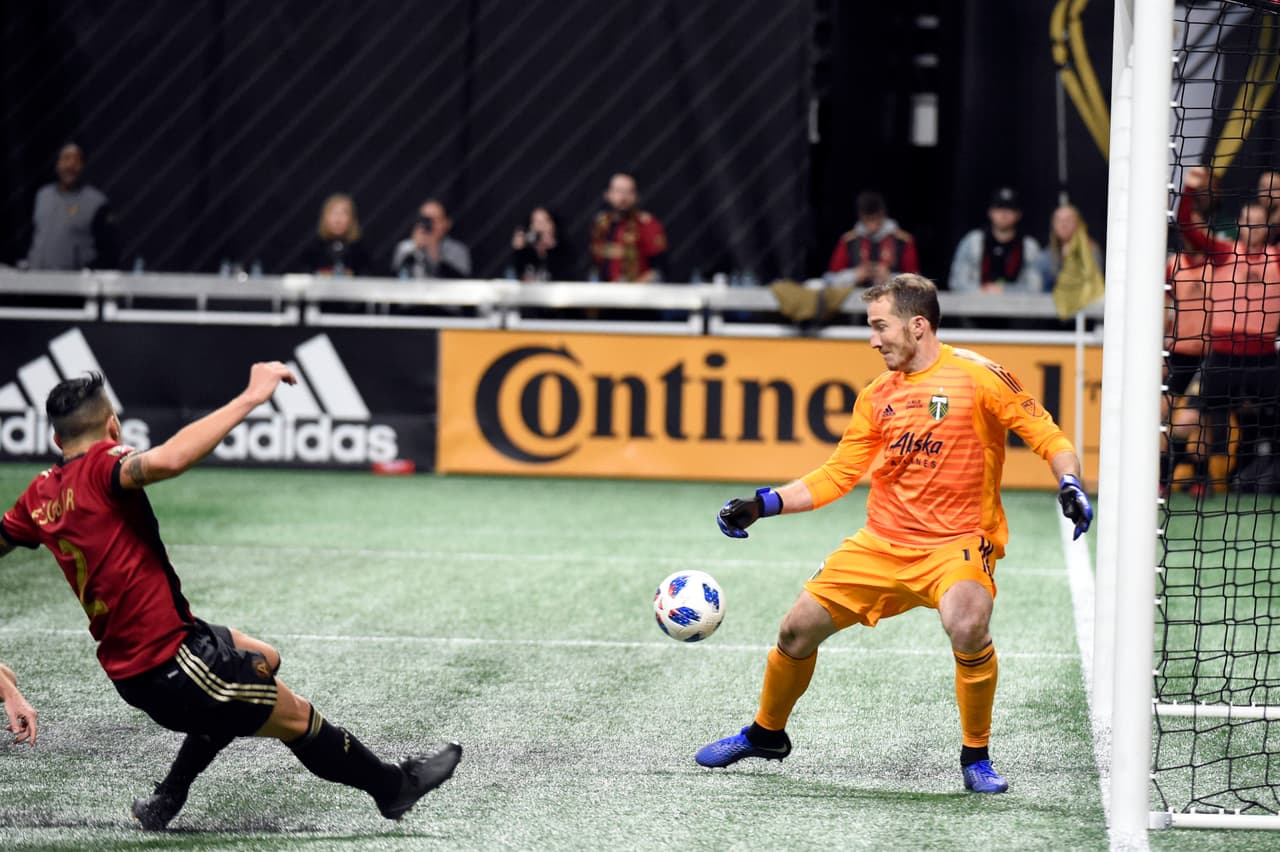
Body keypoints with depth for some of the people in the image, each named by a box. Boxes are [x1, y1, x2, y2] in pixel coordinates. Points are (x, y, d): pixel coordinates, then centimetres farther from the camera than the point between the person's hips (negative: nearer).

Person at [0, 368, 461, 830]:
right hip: (171, 666, -9)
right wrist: (249, 399, -35)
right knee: (299, 719, 7)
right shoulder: (100, 466, -18)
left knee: (264, 661, 29)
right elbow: (167, 460, -39)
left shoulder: (41, 494, 5)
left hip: (128, 665, 9)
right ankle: (394, 787, 27)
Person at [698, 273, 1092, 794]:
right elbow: (837, 475, 14)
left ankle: (976, 758, -11)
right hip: (882, 543, 6)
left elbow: (1048, 438, -7)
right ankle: (766, 734, 31)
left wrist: (1070, 487, -25)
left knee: (967, 628, -34)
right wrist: (762, 505, 7)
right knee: (799, 628, 3)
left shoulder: (977, 375, -8)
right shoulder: (877, 397, 9)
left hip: (958, 542, -6)